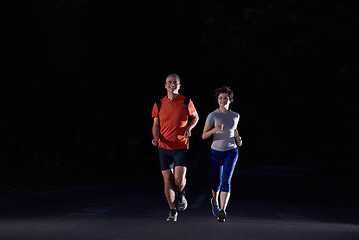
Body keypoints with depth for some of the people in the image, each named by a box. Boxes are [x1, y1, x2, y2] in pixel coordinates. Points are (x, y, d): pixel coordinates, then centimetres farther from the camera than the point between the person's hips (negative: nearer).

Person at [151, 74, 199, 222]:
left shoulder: (186, 102, 0)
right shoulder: (159, 105, 4)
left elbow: (195, 117, 15)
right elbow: (155, 125, 13)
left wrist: (189, 128, -4)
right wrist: (156, 138, -6)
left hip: (182, 147, -2)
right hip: (164, 148, 2)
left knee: (179, 179, -14)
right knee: (167, 180, 0)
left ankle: (180, 194, 22)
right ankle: (173, 211, 13)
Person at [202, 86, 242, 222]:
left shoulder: (235, 116, 3)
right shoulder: (213, 115, -7)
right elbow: (204, 136, -10)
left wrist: (238, 138, 3)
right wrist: (214, 129, -28)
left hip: (231, 152, 1)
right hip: (216, 152, -1)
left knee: (226, 181, -14)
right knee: (217, 182, 9)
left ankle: (222, 211, -17)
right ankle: (215, 201, 41)